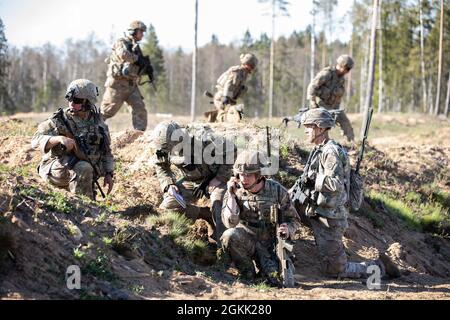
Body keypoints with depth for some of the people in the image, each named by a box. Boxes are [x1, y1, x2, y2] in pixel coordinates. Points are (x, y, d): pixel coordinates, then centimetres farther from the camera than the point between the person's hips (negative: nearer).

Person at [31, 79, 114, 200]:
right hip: (56, 167, -5)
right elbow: (36, 140, -19)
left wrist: (109, 173, 5)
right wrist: (60, 139, -34)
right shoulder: (60, 120, -9)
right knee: (83, 168, -33)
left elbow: (106, 151, 15)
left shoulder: (97, 122, 6)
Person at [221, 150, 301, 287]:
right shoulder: (236, 191, -6)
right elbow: (230, 223, -17)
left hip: (271, 244, -1)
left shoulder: (277, 191, -7)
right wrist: (231, 195, -24)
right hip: (246, 242, 1)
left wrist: (288, 229, -19)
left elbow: (293, 219, 3)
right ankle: (247, 273, -10)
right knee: (230, 236, -34)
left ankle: (267, 266, 9)